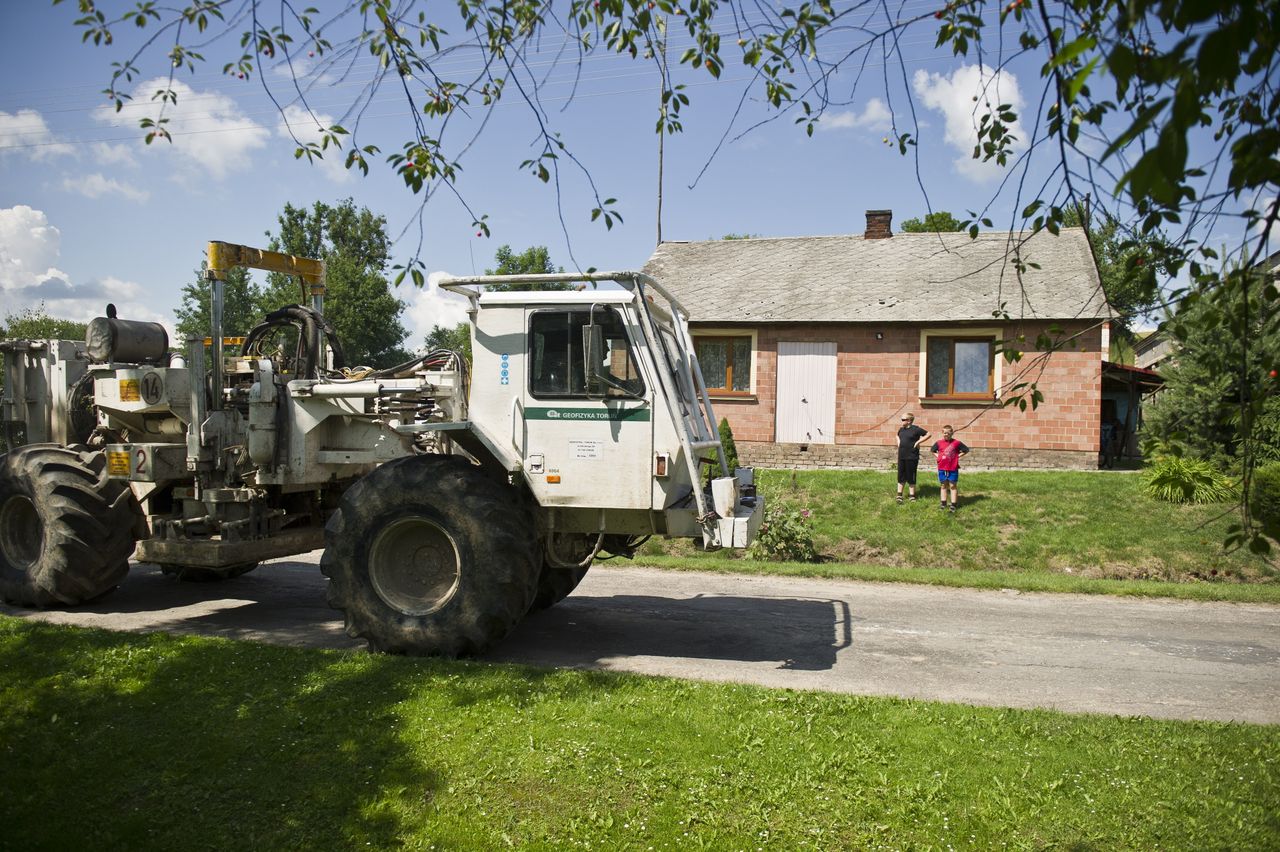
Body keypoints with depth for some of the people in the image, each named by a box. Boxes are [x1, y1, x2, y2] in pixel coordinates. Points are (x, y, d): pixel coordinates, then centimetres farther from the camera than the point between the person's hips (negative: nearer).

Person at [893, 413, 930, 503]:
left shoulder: (915, 429, -11)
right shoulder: (901, 429, 8)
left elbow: (928, 435, -7)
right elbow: (898, 435, 31)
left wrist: (918, 442, -12)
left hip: (912, 457, -6)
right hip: (901, 457, 6)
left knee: (911, 477, 3)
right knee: (901, 476, 9)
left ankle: (912, 496, 14)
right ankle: (899, 495, 18)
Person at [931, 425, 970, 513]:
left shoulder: (957, 442, -6)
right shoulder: (939, 443, 1)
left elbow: (966, 450, 5)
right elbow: (932, 450, 20)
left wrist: (957, 456, -3)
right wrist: (938, 456, 6)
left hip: (953, 468, -3)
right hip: (942, 468, 3)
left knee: (953, 486, 3)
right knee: (943, 486, 11)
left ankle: (953, 505, 6)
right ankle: (943, 503, 19)